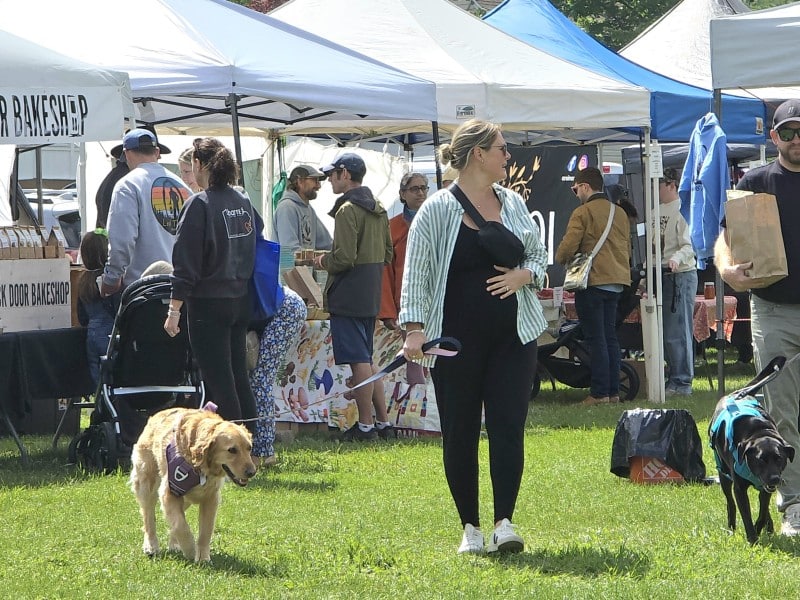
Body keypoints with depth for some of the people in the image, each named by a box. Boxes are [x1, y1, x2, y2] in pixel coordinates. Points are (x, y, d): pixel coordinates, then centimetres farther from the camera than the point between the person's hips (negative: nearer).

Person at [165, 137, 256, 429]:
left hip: (209, 303, -7)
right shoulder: (243, 203, 8)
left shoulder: (199, 205, -13)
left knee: (219, 382, -4)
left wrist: (174, 310, -13)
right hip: (241, 302, 7)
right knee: (239, 375, 13)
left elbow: (186, 263, -15)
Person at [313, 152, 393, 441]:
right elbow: (387, 254, 18)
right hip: (371, 295, 9)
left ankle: (365, 426, -3)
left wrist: (324, 262, -3)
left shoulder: (347, 210, -16)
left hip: (348, 295, -9)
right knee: (365, 360, 16)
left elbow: (344, 258, -21)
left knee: (359, 362, -5)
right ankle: (383, 421, 16)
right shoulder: (378, 209, 13)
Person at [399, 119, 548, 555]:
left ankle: (505, 522, -7)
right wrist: (414, 329, -16)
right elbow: (416, 274, -7)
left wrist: (524, 274, -4)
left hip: (512, 335, 3)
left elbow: (540, 255, 18)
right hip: (456, 339, -3)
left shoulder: (512, 204, 9)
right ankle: (470, 527, 12)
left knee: (508, 425, -7)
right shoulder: (436, 211, -4)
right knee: (459, 433, 2)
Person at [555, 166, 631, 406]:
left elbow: (567, 247, -15)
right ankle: (613, 391, 11)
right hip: (616, 282, 7)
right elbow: (627, 249, 18)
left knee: (596, 339, -5)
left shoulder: (583, 213, -10)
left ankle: (599, 393, -6)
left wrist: (561, 259, 6)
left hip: (593, 282, -7)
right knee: (610, 337, 12)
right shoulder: (620, 213, 13)